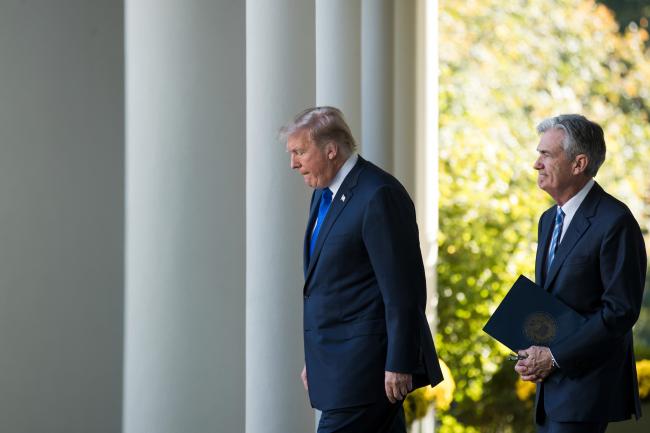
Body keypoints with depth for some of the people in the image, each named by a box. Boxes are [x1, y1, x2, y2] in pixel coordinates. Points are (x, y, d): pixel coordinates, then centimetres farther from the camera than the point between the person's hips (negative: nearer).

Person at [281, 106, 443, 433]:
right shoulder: (324, 194, 15)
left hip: (365, 365, -9)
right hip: (335, 363, 9)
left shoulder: (379, 195, -14)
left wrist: (399, 365, -19)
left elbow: (403, 289, -17)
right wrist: (313, 359, 21)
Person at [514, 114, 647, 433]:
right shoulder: (549, 220, 14)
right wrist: (532, 355, 2)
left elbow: (621, 310, -17)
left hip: (588, 380, -8)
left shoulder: (615, 222, -14)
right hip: (552, 383, 8)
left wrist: (555, 357, -16)